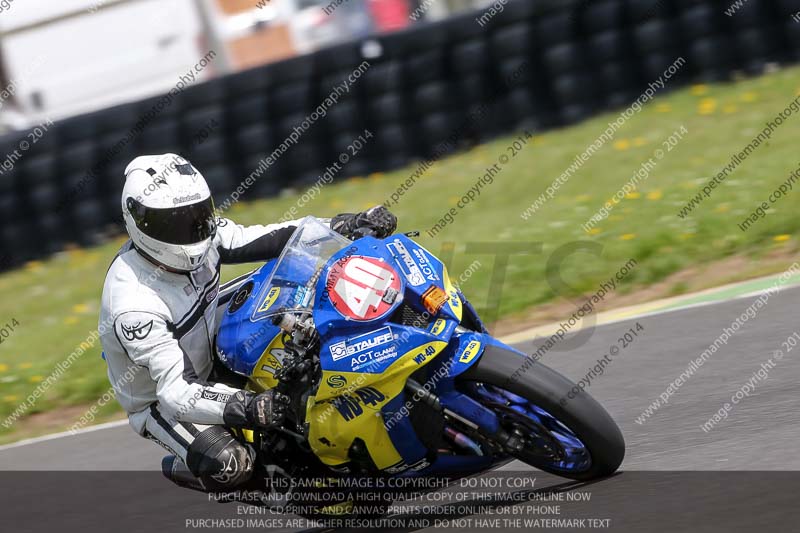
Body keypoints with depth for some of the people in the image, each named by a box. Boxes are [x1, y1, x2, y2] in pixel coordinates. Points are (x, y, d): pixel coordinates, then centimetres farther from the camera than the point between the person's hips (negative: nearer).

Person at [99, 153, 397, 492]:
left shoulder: (201, 233, -16)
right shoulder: (133, 307, -37)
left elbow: (259, 240, -8)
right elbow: (176, 391, -42)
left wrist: (348, 226, -20)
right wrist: (246, 408, -57)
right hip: (160, 399, -7)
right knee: (231, 464, -33)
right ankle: (178, 468, 3)